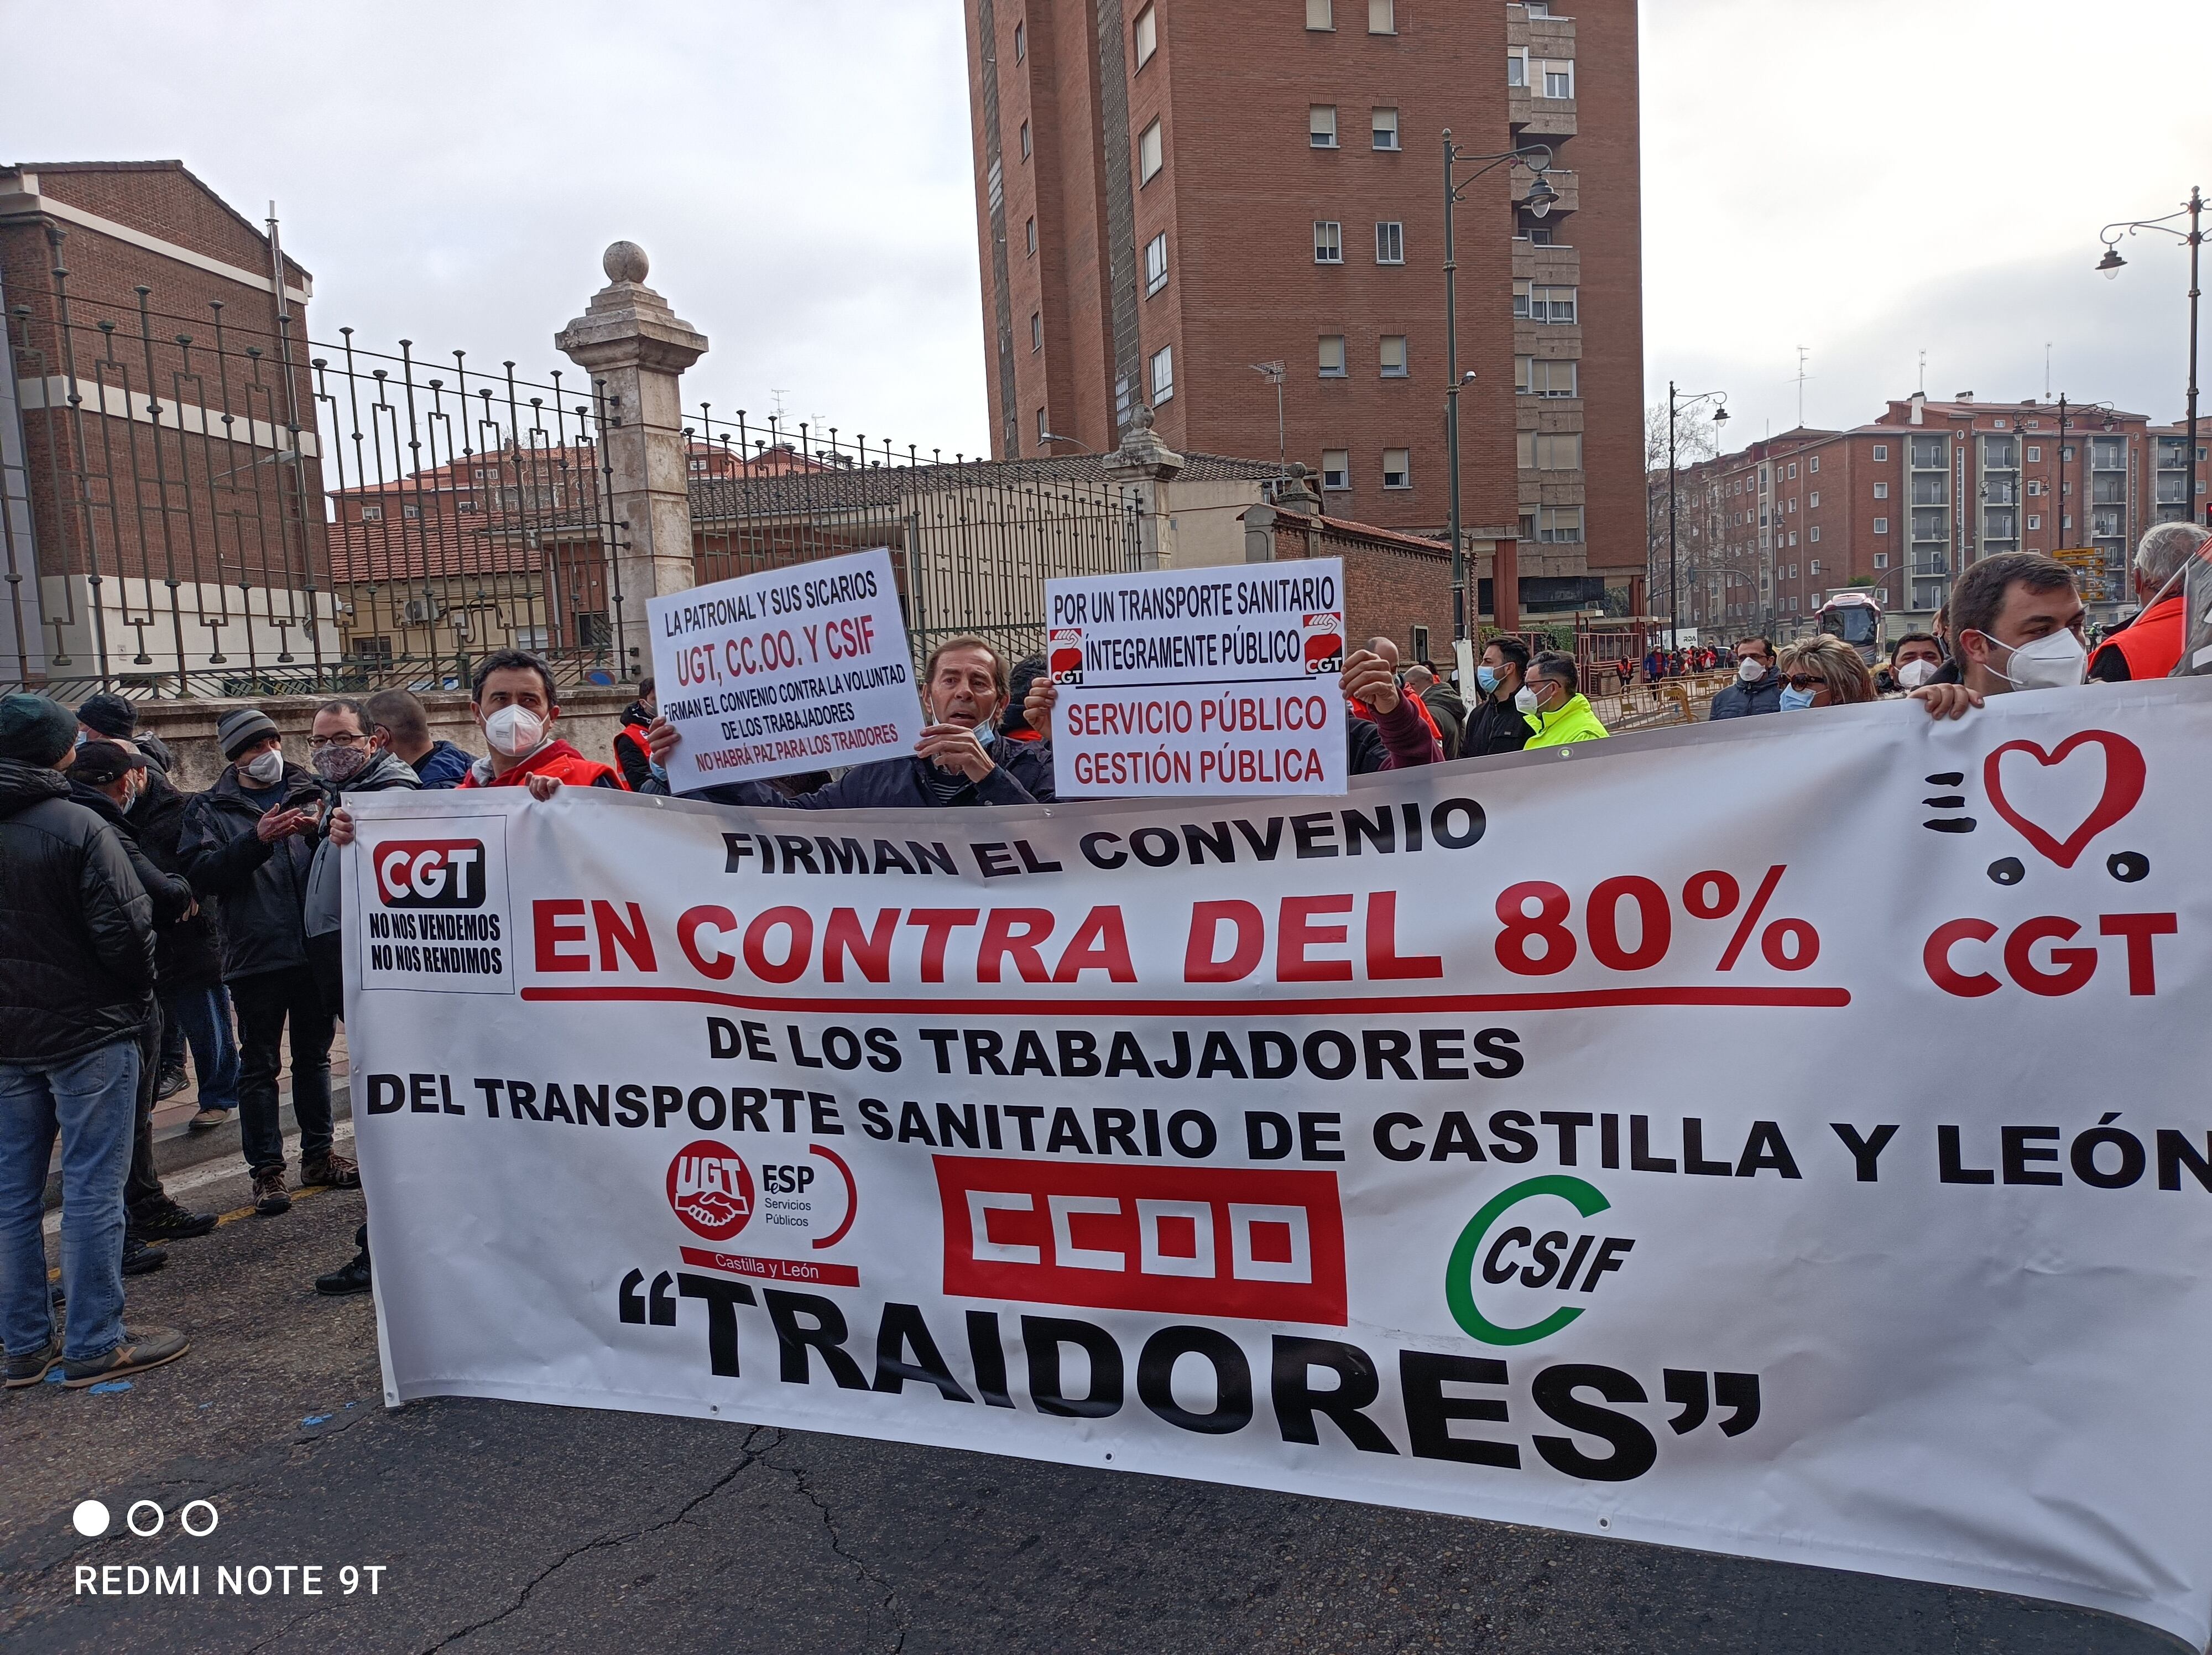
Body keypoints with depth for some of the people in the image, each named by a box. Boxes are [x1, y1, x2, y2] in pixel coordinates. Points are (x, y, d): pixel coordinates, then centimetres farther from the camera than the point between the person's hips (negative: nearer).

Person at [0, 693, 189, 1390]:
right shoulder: (78, 827, -17)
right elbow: (125, 931, -18)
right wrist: (138, 999, 0)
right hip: (87, 1032, -7)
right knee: (92, 1188, 1)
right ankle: (93, 1345, 7)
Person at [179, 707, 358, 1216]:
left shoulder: (310, 793, 7)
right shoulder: (209, 810, 4)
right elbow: (201, 874, -11)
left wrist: (321, 832, -19)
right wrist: (257, 840, -22)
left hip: (316, 949, 2)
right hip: (255, 956, -2)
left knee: (314, 1056, 13)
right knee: (260, 1065, 5)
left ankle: (318, 1155, 25)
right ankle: (267, 1169, 13)